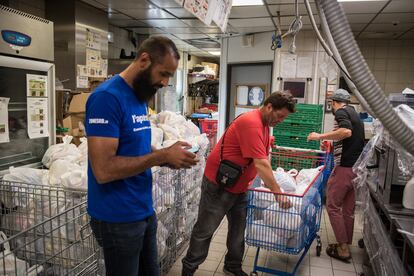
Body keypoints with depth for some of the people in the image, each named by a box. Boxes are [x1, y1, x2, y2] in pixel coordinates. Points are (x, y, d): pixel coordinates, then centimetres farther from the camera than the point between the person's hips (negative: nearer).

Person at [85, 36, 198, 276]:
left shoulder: (140, 97, 7)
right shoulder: (107, 97, -20)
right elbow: (104, 170, -26)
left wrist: (168, 158, -3)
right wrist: (163, 156, -22)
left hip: (145, 211, 8)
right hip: (118, 218, -8)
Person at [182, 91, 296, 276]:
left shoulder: (265, 123, 8)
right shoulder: (251, 123, -25)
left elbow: (264, 157, 14)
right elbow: (260, 164, -28)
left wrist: (271, 181, 8)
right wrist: (277, 193, -21)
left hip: (239, 187, 9)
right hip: (218, 185, -9)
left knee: (238, 228, 16)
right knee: (205, 230, 5)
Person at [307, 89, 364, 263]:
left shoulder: (341, 112, -6)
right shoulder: (354, 114, 20)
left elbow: (346, 131, -26)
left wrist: (321, 136, -19)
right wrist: (332, 145, 39)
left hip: (344, 167, -9)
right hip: (357, 167, 9)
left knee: (333, 206, -1)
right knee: (348, 208, 14)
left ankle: (343, 249, 2)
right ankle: (346, 245, 22)